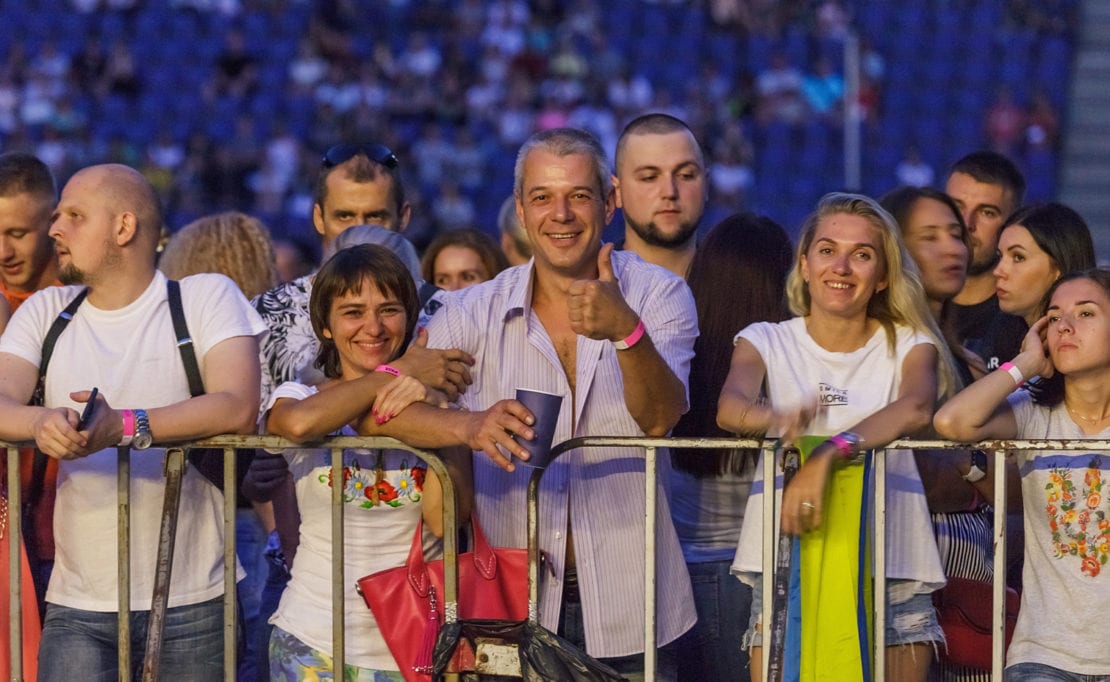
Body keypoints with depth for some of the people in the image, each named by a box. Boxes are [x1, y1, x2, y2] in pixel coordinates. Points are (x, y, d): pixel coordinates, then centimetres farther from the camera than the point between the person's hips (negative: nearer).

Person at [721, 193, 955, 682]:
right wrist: (771, 418, -36)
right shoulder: (766, 341, 11)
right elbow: (730, 404, -11)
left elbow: (915, 409, -14)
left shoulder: (909, 345, 8)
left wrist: (828, 454, -31)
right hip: (786, 560, 0)